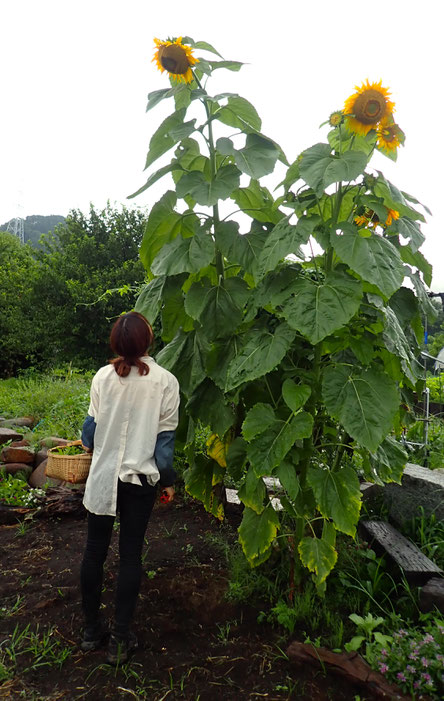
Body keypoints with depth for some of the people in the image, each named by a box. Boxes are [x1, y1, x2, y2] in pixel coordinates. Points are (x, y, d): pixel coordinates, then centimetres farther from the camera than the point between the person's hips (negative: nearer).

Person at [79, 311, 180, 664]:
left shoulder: (103, 376, -7)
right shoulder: (165, 381, -12)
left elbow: (91, 425, 1)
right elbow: (165, 437, -8)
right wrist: (168, 480, 4)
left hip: (103, 476, 2)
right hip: (141, 478, -1)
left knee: (95, 550, 16)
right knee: (131, 554, 10)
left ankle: (91, 629, 31)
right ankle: (120, 638, 21)